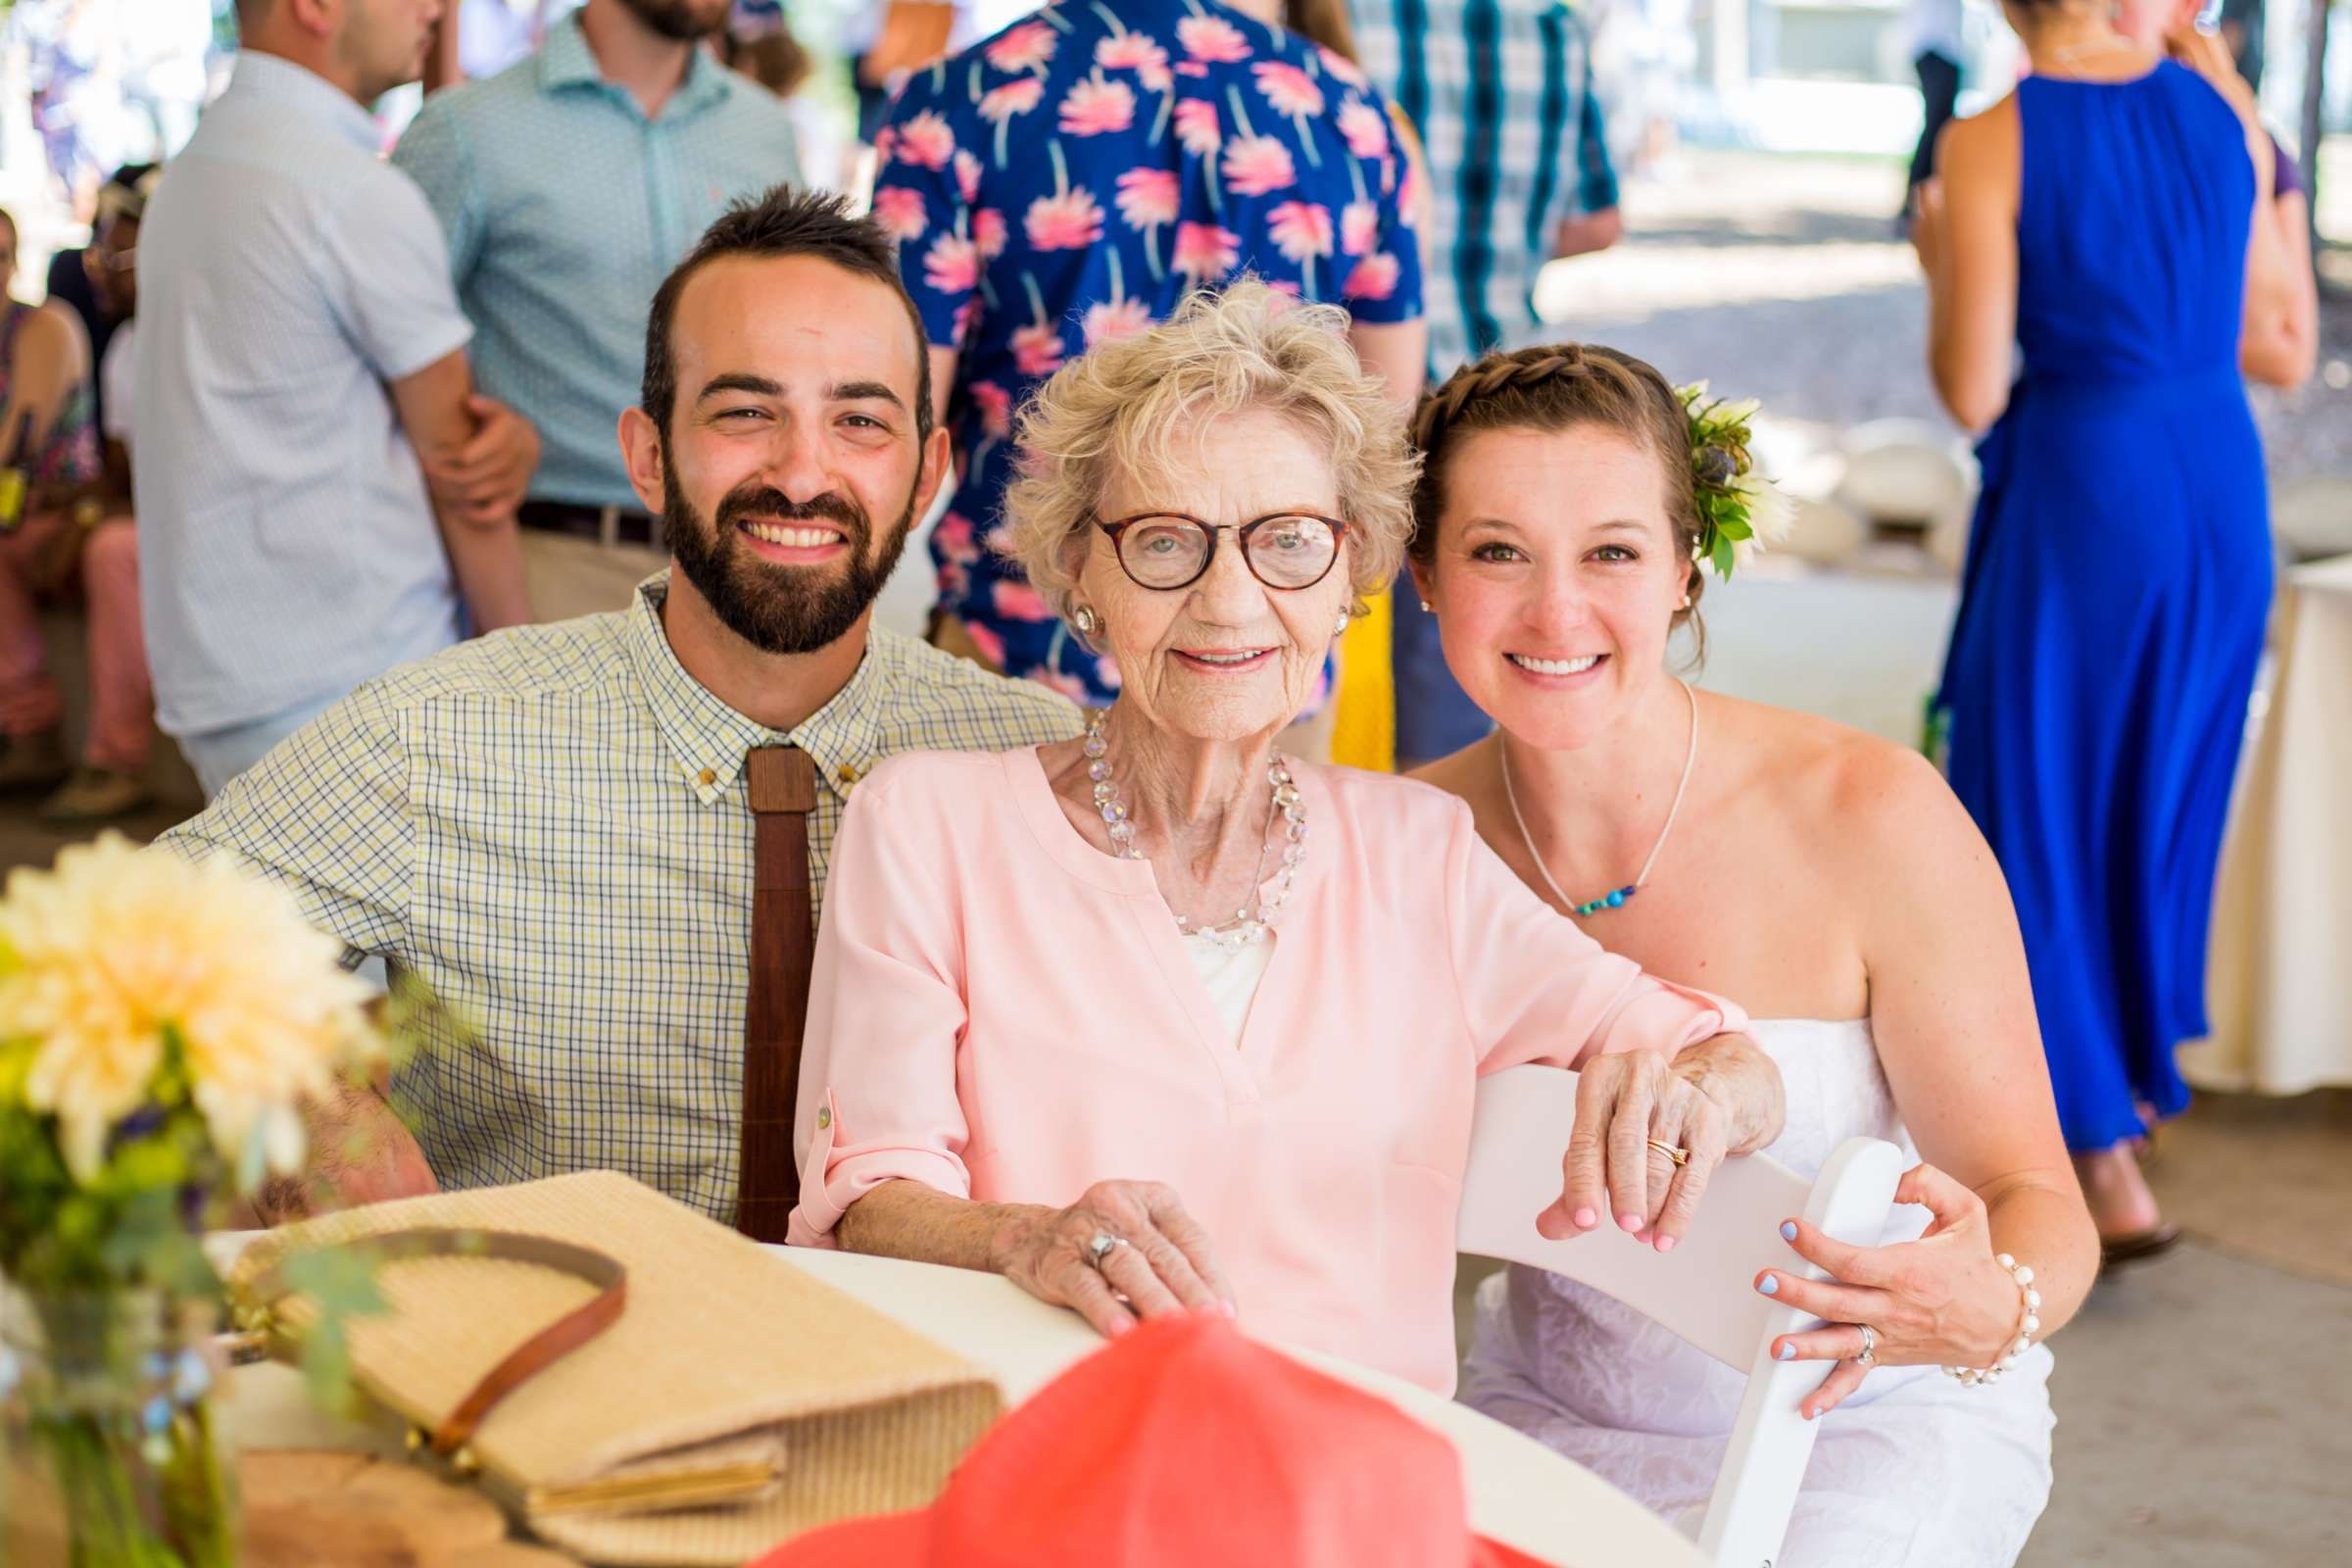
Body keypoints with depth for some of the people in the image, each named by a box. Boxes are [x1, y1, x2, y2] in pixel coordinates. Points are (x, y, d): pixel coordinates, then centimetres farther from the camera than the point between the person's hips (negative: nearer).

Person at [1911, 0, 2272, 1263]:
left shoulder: (1990, 145, -13)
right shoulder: (2225, 117, 1)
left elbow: (1972, 394, -14)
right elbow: (2265, 345, 12)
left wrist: (1939, 267, 6)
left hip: (2080, 498, -5)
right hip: (2222, 486, 5)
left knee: (2038, 811, 6)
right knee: (2162, 795, 22)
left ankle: (2105, 1164, 3)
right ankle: (2135, 1074, 40)